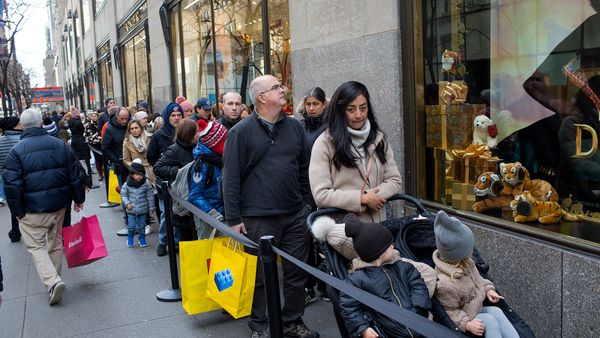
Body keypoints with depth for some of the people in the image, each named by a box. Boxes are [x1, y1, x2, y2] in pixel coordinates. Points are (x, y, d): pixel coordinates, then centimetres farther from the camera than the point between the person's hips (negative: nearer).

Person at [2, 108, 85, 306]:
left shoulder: (16, 151, -11)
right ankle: (54, 279, 31)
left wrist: (17, 211, -2)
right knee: (55, 242, 19)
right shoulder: (60, 145, 1)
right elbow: (75, 175, 4)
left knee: (36, 245, 5)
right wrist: (78, 198, 14)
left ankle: (52, 281, -11)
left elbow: (12, 185, -12)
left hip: (33, 209, -4)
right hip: (59, 205, 4)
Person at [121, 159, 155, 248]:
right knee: (131, 226, 3)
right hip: (131, 210, 0)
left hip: (143, 210, 0)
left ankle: (142, 239, 29)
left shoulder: (146, 184, -9)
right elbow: (123, 195, 3)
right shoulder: (127, 184, -8)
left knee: (142, 226, 10)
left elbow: (150, 196, -1)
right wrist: (127, 203, -12)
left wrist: (151, 207, 1)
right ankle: (130, 239, 26)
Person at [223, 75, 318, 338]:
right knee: (260, 274, 9)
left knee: (297, 272, 12)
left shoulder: (294, 127, 9)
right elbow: (230, 178, -7)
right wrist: (233, 219, -9)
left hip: (296, 215, 5)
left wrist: (308, 204, 13)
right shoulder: (241, 132, -6)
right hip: (259, 218, -4)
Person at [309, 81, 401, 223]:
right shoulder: (325, 143, -10)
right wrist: (363, 198, -16)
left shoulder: (378, 139, 5)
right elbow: (320, 194, -15)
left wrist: (372, 196, -14)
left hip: (376, 222, 4)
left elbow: (394, 181, 4)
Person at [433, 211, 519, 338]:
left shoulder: (465, 263, -5)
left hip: (475, 309, 8)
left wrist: (488, 289, 0)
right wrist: (467, 324, -32)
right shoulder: (446, 285, -34)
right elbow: (450, 312, -24)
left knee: (496, 311, -13)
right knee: (490, 320, -23)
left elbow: (477, 278, 14)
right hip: (461, 321, -8)